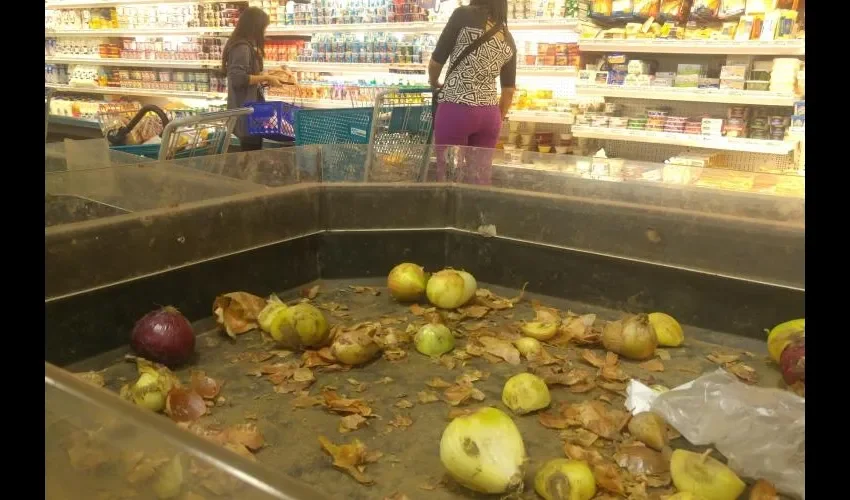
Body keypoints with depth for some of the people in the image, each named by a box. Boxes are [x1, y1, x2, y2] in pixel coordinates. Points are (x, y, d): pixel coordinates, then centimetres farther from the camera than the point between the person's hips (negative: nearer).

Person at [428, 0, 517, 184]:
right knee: (481, 179, 11)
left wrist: (434, 83, 19)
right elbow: (509, 91, 14)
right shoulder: (509, 41, 12)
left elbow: (435, 61, 0)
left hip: (456, 110, -5)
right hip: (490, 114, 5)